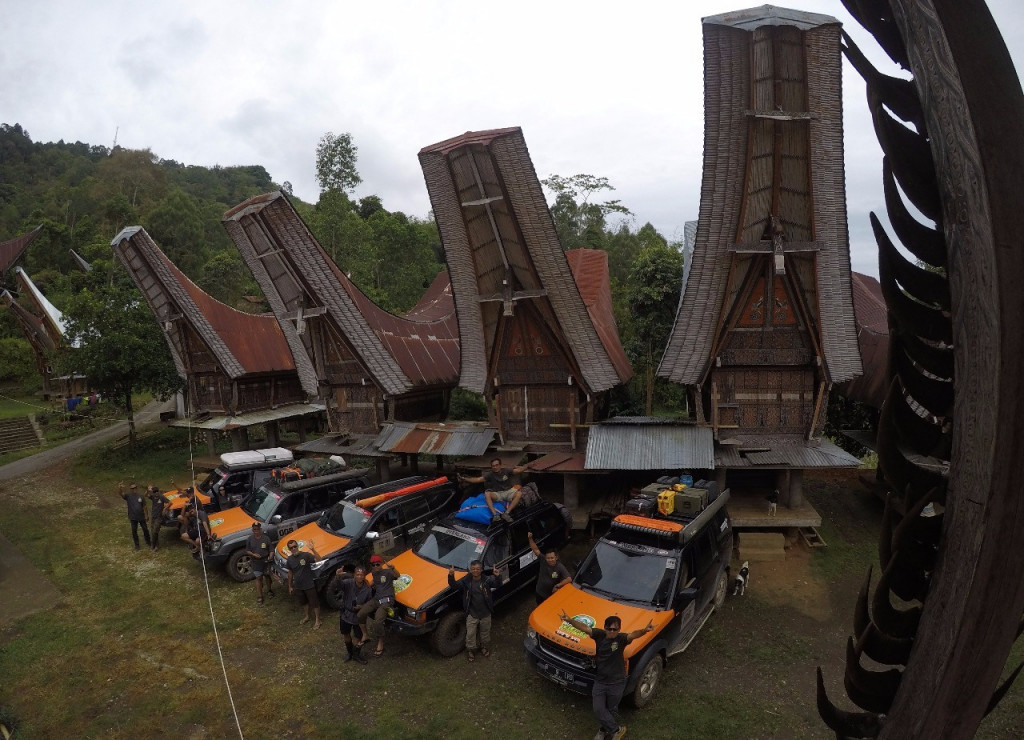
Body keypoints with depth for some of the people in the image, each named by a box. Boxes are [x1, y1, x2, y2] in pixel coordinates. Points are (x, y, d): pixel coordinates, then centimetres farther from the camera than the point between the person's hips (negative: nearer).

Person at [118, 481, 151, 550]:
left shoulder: (141, 496, -6)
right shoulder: (128, 496, -11)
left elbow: (144, 506, 1)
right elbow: (121, 493, -32)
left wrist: (146, 515, 2)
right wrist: (120, 488, -54)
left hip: (141, 517, 1)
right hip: (133, 517, -1)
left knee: (145, 529, 13)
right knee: (134, 531, 10)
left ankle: (148, 541, 34)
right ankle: (136, 544, 28)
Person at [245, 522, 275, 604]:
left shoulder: (266, 538, -8)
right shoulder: (250, 539, -3)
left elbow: (271, 550, -5)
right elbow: (247, 551, 2)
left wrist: (270, 558, -22)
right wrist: (253, 554, -16)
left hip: (265, 561, 0)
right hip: (255, 562, 0)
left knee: (267, 576, 15)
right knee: (259, 578, 3)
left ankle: (269, 590, 36)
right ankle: (259, 596, 10)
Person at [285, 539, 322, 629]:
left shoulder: (306, 555, -20)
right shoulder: (290, 559, -4)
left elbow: (318, 559, -36)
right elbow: (290, 573, 9)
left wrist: (312, 549, -50)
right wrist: (290, 586, 14)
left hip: (309, 585, -5)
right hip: (298, 586, 5)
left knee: (314, 603, 8)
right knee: (304, 602, 24)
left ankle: (317, 620, 25)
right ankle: (306, 616, 47)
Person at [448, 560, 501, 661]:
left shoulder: (487, 580, -17)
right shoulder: (467, 581, -14)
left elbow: (497, 584, -30)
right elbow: (454, 585, -22)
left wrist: (497, 576, -53)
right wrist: (451, 576, -43)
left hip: (485, 614, 0)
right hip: (472, 614, 0)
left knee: (485, 632, 22)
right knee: (470, 634, 13)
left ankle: (484, 647, 48)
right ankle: (471, 650, 38)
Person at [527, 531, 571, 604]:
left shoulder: (560, 567, -24)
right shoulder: (543, 561, -17)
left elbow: (569, 579, -28)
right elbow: (536, 550, -21)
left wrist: (558, 585, -33)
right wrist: (530, 539, -34)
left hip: (552, 595, -3)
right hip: (540, 594, 3)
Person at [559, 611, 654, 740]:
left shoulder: (621, 639, -21)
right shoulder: (600, 635, -13)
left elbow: (633, 635, -42)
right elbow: (584, 627, -24)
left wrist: (644, 631, -64)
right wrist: (570, 620, -43)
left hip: (617, 683, -2)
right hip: (600, 681, 3)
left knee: (612, 710, 15)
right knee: (598, 710, 1)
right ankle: (617, 730, 23)